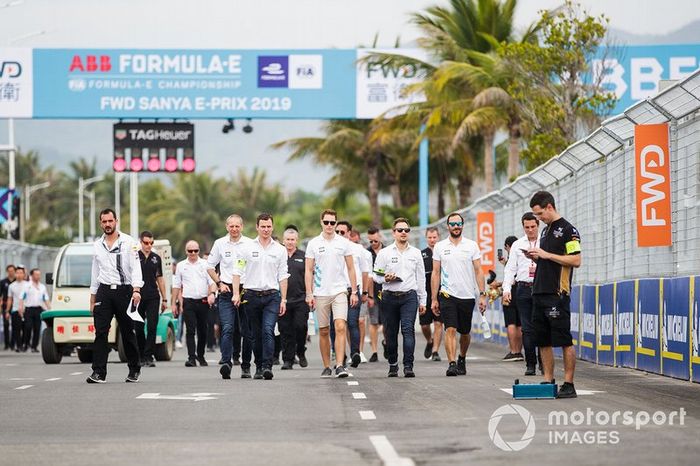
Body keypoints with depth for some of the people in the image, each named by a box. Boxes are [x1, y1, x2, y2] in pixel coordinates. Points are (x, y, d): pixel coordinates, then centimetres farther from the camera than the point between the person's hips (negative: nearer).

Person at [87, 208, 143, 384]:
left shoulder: (128, 242, 1)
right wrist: (92, 299, 17)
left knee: (128, 332, 3)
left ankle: (134, 370, 17)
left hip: (124, 290, -3)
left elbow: (135, 267, -6)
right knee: (100, 332, -7)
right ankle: (99, 372, -10)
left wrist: (136, 290, -19)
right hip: (104, 291, 3)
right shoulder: (97, 246, 14)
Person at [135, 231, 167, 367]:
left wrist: (164, 299, 13)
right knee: (138, 329, 4)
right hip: (138, 298, -1)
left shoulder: (156, 258, 11)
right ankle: (141, 357, 15)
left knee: (152, 327, -8)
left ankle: (149, 357, -8)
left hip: (153, 298, 2)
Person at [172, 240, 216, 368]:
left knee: (202, 331, 8)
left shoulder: (205, 264, 7)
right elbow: (176, 285, 13)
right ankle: (191, 357, -15)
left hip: (203, 301, 1)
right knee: (190, 330, -10)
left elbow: (212, 282, 3)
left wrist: (212, 293, -16)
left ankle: (201, 356, 22)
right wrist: (174, 303, 11)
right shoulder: (181, 265, 10)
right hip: (188, 301, -1)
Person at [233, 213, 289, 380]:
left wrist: (283, 299, 3)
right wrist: (236, 293, -6)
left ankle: (267, 366, -22)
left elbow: (283, 276, 8)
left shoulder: (280, 250, 7)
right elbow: (237, 272, 4)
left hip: (272, 296, -1)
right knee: (256, 334, 8)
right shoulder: (247, 248, 5)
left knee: (268, 330, -16)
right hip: (252, 295, 1)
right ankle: (259, 367, 18)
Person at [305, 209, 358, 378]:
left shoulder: (344, 243, 4)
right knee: (324, 331, 6)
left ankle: (339, 365, -19)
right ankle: (326, 367, 16)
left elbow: (350, 268, 8)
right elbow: (309, 271, 4)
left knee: (340, 327, -15)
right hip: (320, 293, 1)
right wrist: (309, 294, -4)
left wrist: (354, 291, 3)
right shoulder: (313, 244, 4)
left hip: (339, 291, -1)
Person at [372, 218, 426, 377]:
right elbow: (376, 276, 6)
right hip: (390, 297, 0)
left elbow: (421, 278, 15)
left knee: (408, 330, -13)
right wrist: (385, 278, -17)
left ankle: (408, 366, -17)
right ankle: (393, 365, 18)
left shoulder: (415, 253, 12)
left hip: (409, 296, 0)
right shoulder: (384, 253, 6)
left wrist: (422, 300, 12)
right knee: (391, 333, 4)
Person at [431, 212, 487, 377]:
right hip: (447, 295, -1)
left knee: (465, 332, 12)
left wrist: (482, 295, -5)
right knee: (450, 330, -15)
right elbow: (435, 273, 5)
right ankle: (452, 363, -20)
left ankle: (462, 359, 34)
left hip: (467, 296, 1)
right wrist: (434, 299, 1)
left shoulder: (472, 246, 4)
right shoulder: (440, 247, 4)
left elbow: (478, 271, 3)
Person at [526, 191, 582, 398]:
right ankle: (548, 382, 14)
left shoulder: (567, 230, -7)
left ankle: (568, 385, -5)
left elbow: (576, 260, -14)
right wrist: (534, 256, 7)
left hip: (557, 294, -9)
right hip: (540, 292, 9)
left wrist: (546, 255, -15)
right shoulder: (545, 230, 19)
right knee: (543, 341, 9)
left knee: (564, 340, -7)